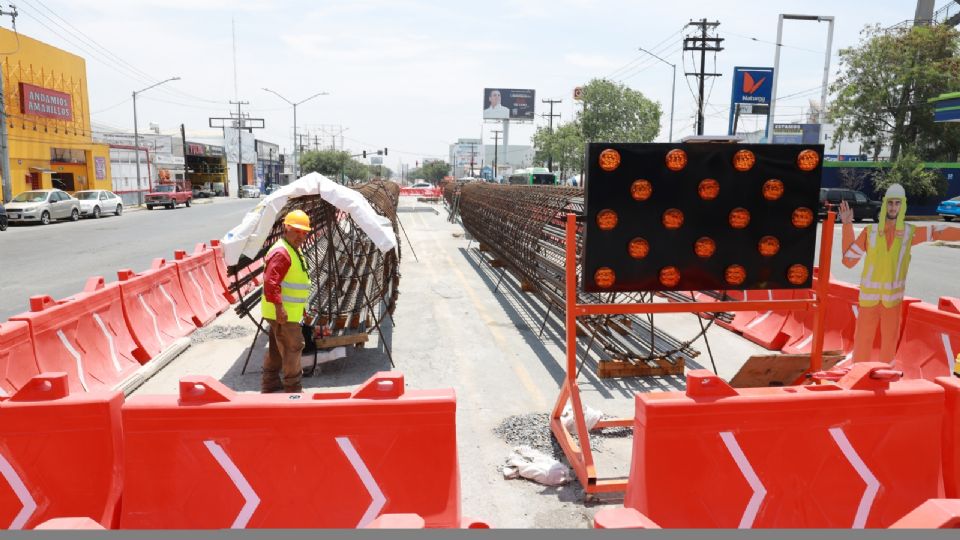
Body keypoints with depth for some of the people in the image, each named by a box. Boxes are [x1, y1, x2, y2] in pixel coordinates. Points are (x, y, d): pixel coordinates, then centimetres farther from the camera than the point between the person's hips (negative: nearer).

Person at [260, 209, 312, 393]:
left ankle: (270, 382, 30)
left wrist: (302, 307, 25)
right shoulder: (281, 252, -20)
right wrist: (279, 307, -30)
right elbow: (270, 282, -28)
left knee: (277, 347, 18)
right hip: (282, 312, -11)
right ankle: (293, 387, 5)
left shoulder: (293, 250, 15)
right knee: (293, 347, -4)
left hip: (289, 311, 11)